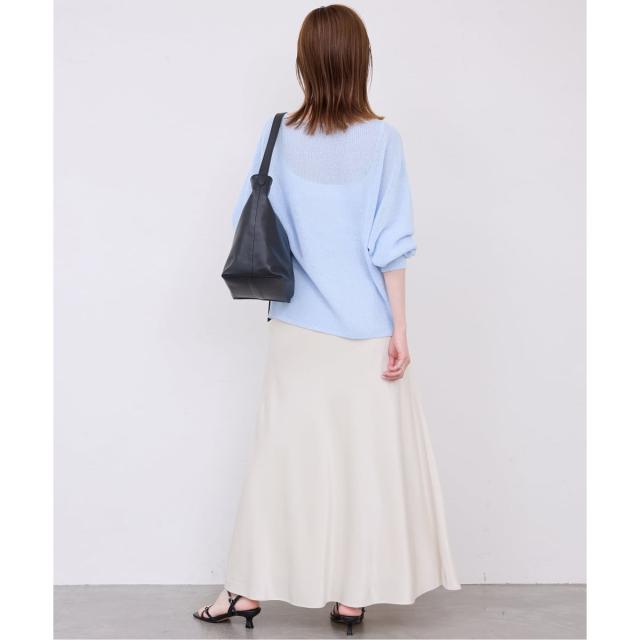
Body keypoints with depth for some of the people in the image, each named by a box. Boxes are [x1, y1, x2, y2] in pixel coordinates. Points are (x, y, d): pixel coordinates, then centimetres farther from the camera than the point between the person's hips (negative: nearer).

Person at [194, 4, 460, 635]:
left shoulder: (279, 137, -2)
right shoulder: (380, 139, -7)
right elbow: (390, 246, -8)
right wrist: (399, 329, -4)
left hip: (298, 329, 2)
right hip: (365, 329, -2)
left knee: (282, 452, 10)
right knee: (366, 456, 8)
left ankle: (249, 588, 18)